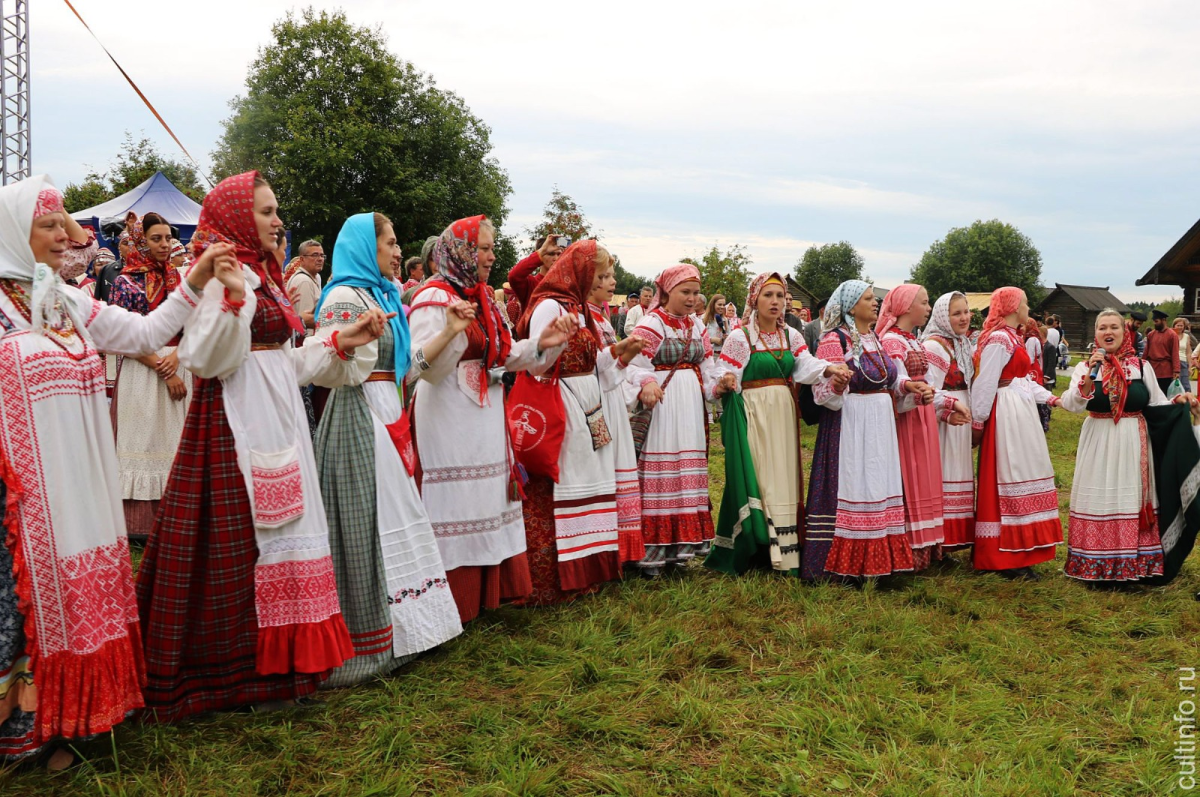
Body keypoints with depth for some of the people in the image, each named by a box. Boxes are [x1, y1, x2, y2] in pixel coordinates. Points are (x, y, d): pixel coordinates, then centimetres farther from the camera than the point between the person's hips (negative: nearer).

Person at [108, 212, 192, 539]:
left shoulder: (176, 278, 11)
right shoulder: (126, 282, -3)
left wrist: (176, 355, -12)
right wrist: (163, 370, -15)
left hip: (178, 367, 5)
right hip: (141, 370, -4)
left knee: (174, 438, 5)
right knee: (144, 436, -2)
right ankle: (141, 520, 5)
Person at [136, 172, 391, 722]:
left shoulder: (261, 273, 18)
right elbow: (205, 358, -20)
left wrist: (341, 342, 11)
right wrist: (232, 302, -33)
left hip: (277, 415, 10)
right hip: (239, 422, -10)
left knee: (279, 528, 13)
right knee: (242, 537, -4)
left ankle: (277, 658, 24)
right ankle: (241, 672, 8)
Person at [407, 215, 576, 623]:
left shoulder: (484, 298, 14)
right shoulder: (434, 298, -12)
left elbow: (505, 355, 16)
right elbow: (423, 366, -21)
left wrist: (543, 344, 2)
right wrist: (450, 331, -36)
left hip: (486, 418, 9)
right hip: (449, 418, -9)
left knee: (488, 501, 12)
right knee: (456, 501, -4)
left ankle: (486, 592, 23)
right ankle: (452, 604, 7)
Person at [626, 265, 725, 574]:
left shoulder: (697, 325, 14)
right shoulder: (651, 324, -7)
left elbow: (707, 367, 14)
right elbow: (635, 365, -16)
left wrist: (717, 385, -5)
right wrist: (647, 383, -36)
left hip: (691, 407, 7)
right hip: (662, 403, -7)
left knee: (689, 467, 9)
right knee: (661, 467, -7)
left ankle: (679, 544, 18)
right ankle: (652, 549, 1)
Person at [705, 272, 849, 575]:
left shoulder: (791, 336, 10)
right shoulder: (740, 337, -4)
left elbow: (806, 365, -6)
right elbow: (724, 377, -5)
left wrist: (829, 369, -25)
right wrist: (725, 382, -27)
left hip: (783, 414, 5)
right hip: (753, 414, -5)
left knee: (783, 479, 7)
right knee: (756, 480, -5)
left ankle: (784, 552, 14)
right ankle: (757, 549, 3)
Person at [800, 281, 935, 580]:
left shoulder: (875, 339, 16)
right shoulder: (835, 339, -10)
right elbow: (823, 392, -15)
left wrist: (908, 385, 6)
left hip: (880, 425, 8)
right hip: (849, 427, -8)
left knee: (879, 487, 9)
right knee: (852, 486, -6)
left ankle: (875, 561, 17)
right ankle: (845, 564, 3)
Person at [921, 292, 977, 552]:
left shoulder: (964, 344, 14)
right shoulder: (934, 345, -14)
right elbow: (929, 389, -19)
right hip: (943, 420, -9)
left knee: (959, 476, 13)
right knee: (943, 476, -6)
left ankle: (957, 536, 21)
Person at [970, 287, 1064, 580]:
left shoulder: (1010, 337, 17)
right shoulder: (999, 340, -16)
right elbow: (985, 383, -18)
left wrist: (1049, 397, 11)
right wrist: (977, 424, -17)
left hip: (1021, 412, 11)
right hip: (1007, 414, -11)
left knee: (1020, 474, 14)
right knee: (1009, 478, -7)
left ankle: (1015, 553, 22)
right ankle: (1008, 558, -1)